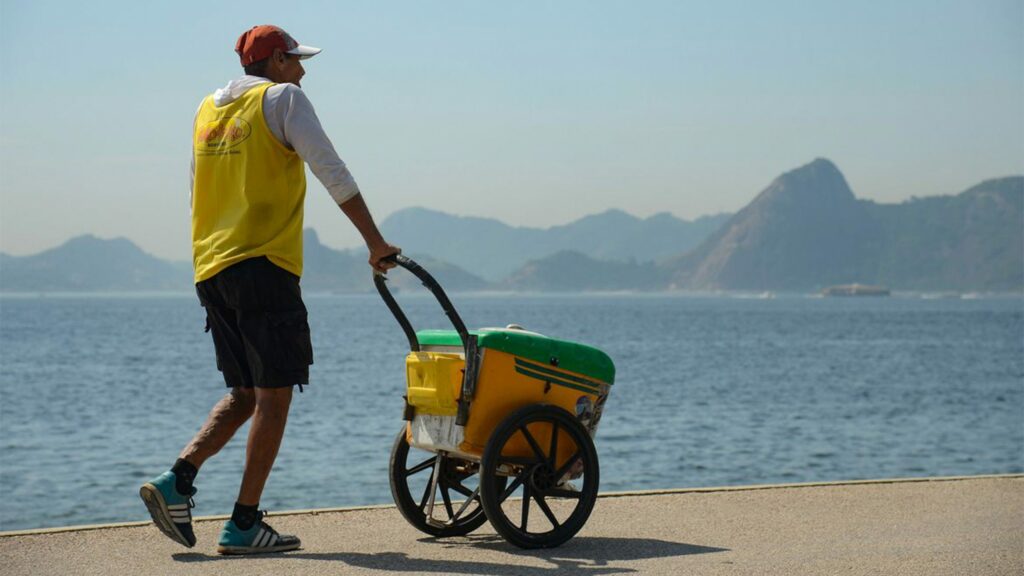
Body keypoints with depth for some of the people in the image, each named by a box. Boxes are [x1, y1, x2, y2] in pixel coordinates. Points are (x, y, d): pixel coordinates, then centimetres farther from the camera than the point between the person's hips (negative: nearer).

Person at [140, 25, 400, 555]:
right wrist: (374, 241, -8)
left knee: (245, 395, 14)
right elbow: (332, 174, -9)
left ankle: (176, 481, -2)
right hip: (264, 267, -7)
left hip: (211, 271, 7)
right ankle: (244, 524, -4)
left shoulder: (207, 109, 20)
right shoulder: (282, 98, -1)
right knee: (273, 397, -2)